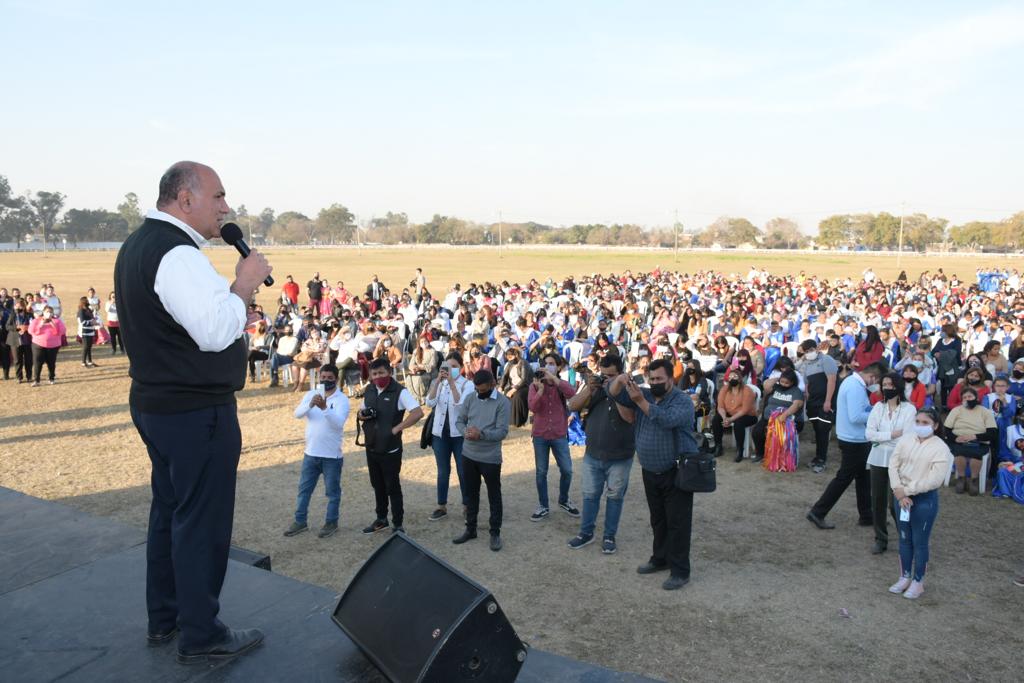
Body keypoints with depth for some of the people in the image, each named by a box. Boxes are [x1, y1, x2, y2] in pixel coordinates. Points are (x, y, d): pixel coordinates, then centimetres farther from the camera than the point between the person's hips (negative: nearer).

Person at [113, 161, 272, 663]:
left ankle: (163, 618, 34)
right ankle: (201, 636, 14)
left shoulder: (139, 245, 13)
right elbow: (217, 332, -30)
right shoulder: (177, 254, -22)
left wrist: (231, 289, 7)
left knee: (169, 509, 20)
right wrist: (244, 283, -17)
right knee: (203, 521, 1)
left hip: (155, 404, 11)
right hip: (196, 413, -11)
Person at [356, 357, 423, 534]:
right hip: (371, 448, 7)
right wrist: (362, 415, -5)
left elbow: (418, 413, -25)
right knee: (377, 486, 17)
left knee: (392, 487, 1)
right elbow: (360, 413, 20)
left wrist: (397, 428, -23)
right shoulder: (369, 391, 7)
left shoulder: (399, 392, -15)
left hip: (390, 450, -7)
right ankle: (381, 519, 32)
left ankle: (398, 524, 12)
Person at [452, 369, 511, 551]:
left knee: (494, 496, 7)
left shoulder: (503, 402, -13)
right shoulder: (470, 397, 1)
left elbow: (502, 432, -18)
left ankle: (495, 533, 20)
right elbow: (459, 420, 4)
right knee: (471, 493, 17)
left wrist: (481, 434, -30)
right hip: (468, 455, 5)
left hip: (490, 458, -4)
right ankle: (470, 529, 31)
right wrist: (466, 431, -18)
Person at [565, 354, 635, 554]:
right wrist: (589, 389, -18)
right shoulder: (594, 386, 1)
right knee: (590, 495, 13)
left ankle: (609, 536, 22)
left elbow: (630, 417, -24)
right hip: (592, 455, 3)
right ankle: (586, 532, 26)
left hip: (620, 458, -3)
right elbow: (573, 406, -5)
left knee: (614, 497, 10)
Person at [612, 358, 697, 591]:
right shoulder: (645, 395, 5)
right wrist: (619, 380, -25)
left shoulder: (683, 401, -13)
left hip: (676, 473, -6)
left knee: (677, 522, -2)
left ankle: (680, 571, 4)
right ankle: (660, 559, 32)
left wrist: (640, 401, -36)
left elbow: (667, 419, -31)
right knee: (657, 520, 18)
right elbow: (616, 395, -3)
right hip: (650, 472, 6)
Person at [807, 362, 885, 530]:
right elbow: (855, 417, -28)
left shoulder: (851, 381, 8)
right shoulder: (856, 388, -23)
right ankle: (818, 512, 6)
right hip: (855, 441, -10)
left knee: (863, 477, 18)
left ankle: (866, 516, 28)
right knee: (844, 478, 0)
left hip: (854, 439, 10)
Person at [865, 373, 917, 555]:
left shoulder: (909, 409, -5)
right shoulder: (878, 407, 5)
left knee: (894, 502, -6)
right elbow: (869, 433, -3)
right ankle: (881, 540, 20)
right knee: (877, 501, 7)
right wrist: (892, 434, -11)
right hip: (878, 458, 4)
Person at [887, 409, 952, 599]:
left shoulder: (941, 448, -11)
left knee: (919, 542, 5)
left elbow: (934, 479, -18)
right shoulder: (905, 440, 3)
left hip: (925, 499, -5)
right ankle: (905, 577, 30)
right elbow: (893, 465, -2)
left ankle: (918, 582, 21)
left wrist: (907, 490, -17)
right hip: (901, 496, 5)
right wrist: (898, 491, -14)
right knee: (904, 539, 16)